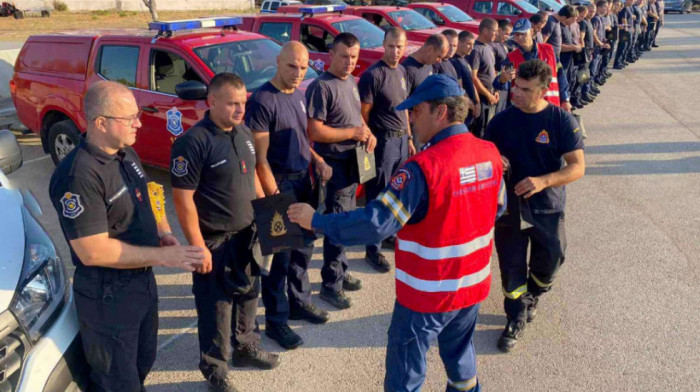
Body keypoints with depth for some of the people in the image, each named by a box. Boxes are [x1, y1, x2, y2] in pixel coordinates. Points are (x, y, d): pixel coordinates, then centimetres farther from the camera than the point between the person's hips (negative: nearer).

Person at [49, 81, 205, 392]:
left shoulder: (127, 154, 2)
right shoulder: (78, 176, -28)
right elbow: (93, 252, -28)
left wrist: (164, 232, -2)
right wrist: (163, 256, -26)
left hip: (143, 281, 9)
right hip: (107, 297, -8)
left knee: (142, 365, 27)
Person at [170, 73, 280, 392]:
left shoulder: (244, 133, 3)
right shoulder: (193, 142, -21)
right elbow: (183, 199, -21)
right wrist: (198, 246, -21)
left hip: (247, 233, 8)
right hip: (215, 241, -7)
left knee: (248, 294, 22)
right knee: (216, 307, 8)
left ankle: (246, 348, 44)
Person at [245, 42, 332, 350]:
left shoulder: (299, 96, 9)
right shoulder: (262, 100, -16)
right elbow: (260, 157, -18)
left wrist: (318, 161, 3)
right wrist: (275, 197, -20)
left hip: (303, 180, 8)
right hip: (279, 183, -8)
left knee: (304, 246, 18)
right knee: (279, 255, 2)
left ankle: (299, 302, 37)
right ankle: (275, 321, 16)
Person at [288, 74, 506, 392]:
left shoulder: (423, 167, -26)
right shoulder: (490, 153, -4)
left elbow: (377, 223, -28)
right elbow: (497, 208, 11)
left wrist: (316, 221, -19)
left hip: (428, 292, -7)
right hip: (473, 283, 7)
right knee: (460, 353, 28)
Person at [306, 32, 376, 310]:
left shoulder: (351, 82, 11)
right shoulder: (321, 86, -16)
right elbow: (314, 132, -21)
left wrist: (368, 133, 2)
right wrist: (352, 133, -18)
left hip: (353, 162, 9)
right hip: (334, 164, -9)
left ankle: (340, 272, 32)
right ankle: (330, 284, 10)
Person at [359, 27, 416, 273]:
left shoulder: (401, 72, 11)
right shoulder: (373, 75, -14)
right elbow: (362, 115, -14)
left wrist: (409, 138, 18)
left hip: (401, 140, 8)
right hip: (383, 141, -8)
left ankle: (389, 235, 34)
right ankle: (373, 250, 9)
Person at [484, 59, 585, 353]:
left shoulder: (562, 121, -11)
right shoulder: (502, 120, -4)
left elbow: (577, 167, -13)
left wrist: (543, 181, -29)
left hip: (547, 207, -1)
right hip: (509, 206, 1)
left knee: (549, 261, 15)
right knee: (511, 266, 7)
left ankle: (533, 296, 48)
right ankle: (516, 318, 28)